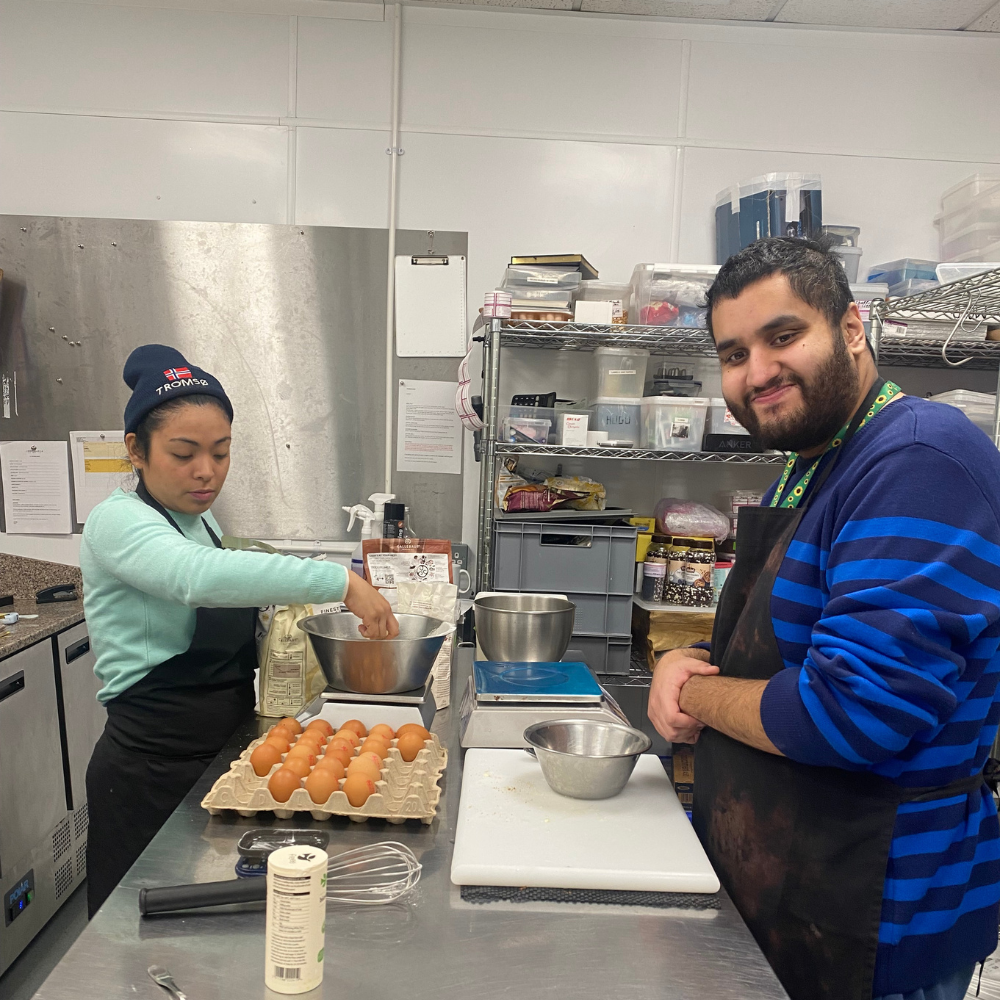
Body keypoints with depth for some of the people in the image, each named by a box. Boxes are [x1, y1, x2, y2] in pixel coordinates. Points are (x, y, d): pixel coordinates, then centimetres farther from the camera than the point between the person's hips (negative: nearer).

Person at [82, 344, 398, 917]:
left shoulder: (202, 520, 8)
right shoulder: (118, 522, -16)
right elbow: (200, 576, -39)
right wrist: (341, 582, -40)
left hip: (221, 755, 8)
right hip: (151, 774, -7)